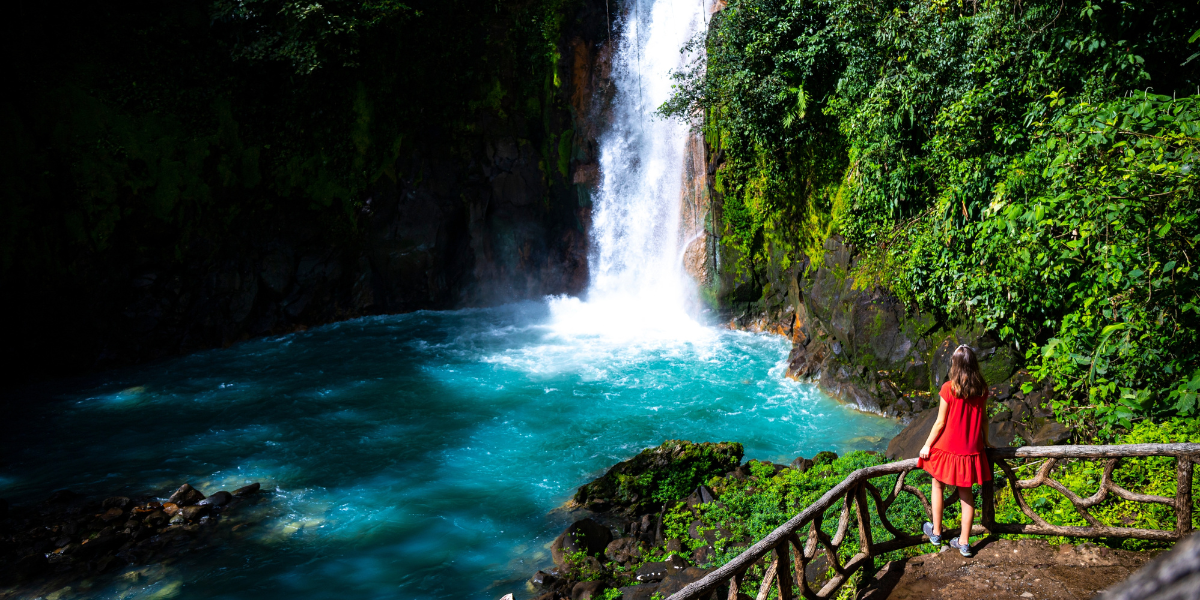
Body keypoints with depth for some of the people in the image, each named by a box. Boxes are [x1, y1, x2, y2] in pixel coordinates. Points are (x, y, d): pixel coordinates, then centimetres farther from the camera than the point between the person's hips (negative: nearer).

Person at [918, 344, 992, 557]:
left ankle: (936, 532, 26)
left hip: (948, 448, -4)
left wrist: (927, 445, -2)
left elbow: (940, 422, -13)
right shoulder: (981, 388, -4)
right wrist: (985, 441, 23)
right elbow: (983, 418, 7)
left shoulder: (949, 388, -17)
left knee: (938, 486, 18)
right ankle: (964, 542, 18)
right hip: (971, 449, 4)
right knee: (966, 493, 13)